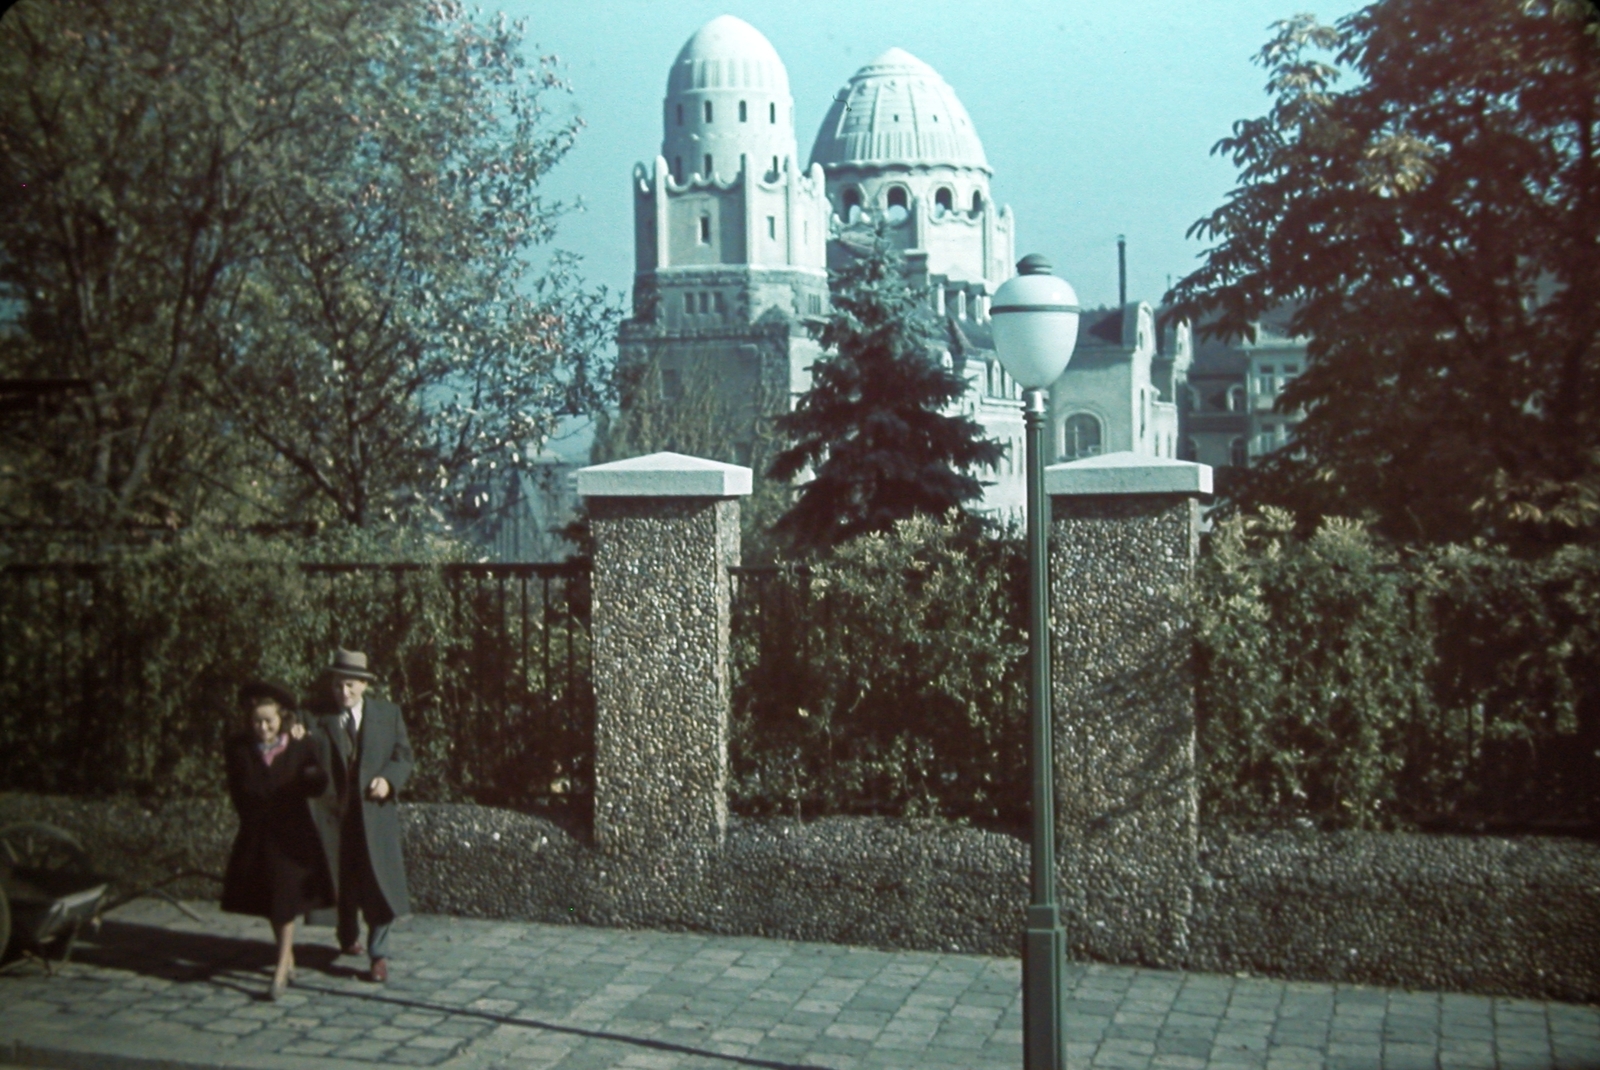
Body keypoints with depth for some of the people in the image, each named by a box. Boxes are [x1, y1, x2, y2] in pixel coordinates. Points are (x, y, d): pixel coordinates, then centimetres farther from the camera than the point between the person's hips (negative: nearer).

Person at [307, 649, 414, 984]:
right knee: (341, 881, 14)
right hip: (335, 811, 1)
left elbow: (404, 756, 5)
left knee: (379, 882, -5)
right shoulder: (320, 719, 3)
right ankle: (348, 937, 38)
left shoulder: (388, 714, 5)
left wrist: (388, 779, -13)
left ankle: (378, 954, 4)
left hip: (375, 810, -1)